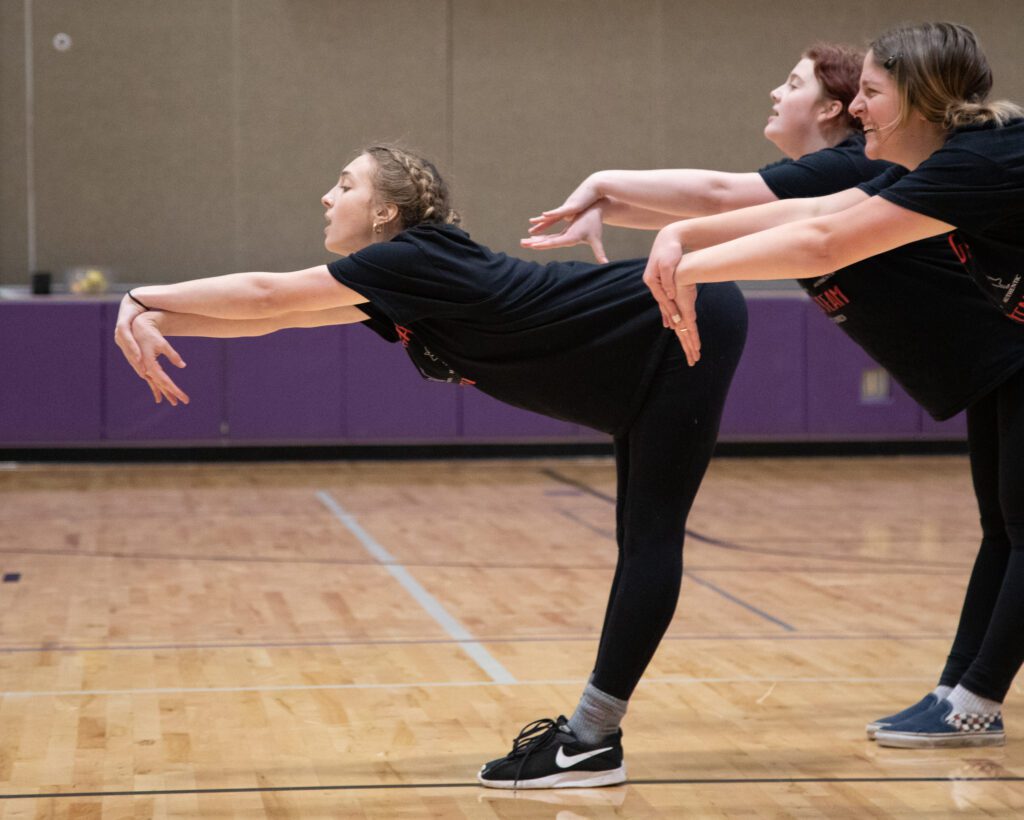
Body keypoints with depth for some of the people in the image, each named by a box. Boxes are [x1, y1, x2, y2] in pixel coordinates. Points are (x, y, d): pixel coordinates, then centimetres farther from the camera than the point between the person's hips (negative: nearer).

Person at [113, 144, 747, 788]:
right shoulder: (392, 287, 4)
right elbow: (276, 314, 3)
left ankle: (593, 741, -9)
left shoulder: (418, 259, -22)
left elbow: (266, 295, -18)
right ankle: (594, 732, 11)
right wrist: (156, 321, -7)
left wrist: (143, 300, -9)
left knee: (651, 540, -8)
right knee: (642, 542, 8)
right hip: (648, 360, 9)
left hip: (689, 334, -9)